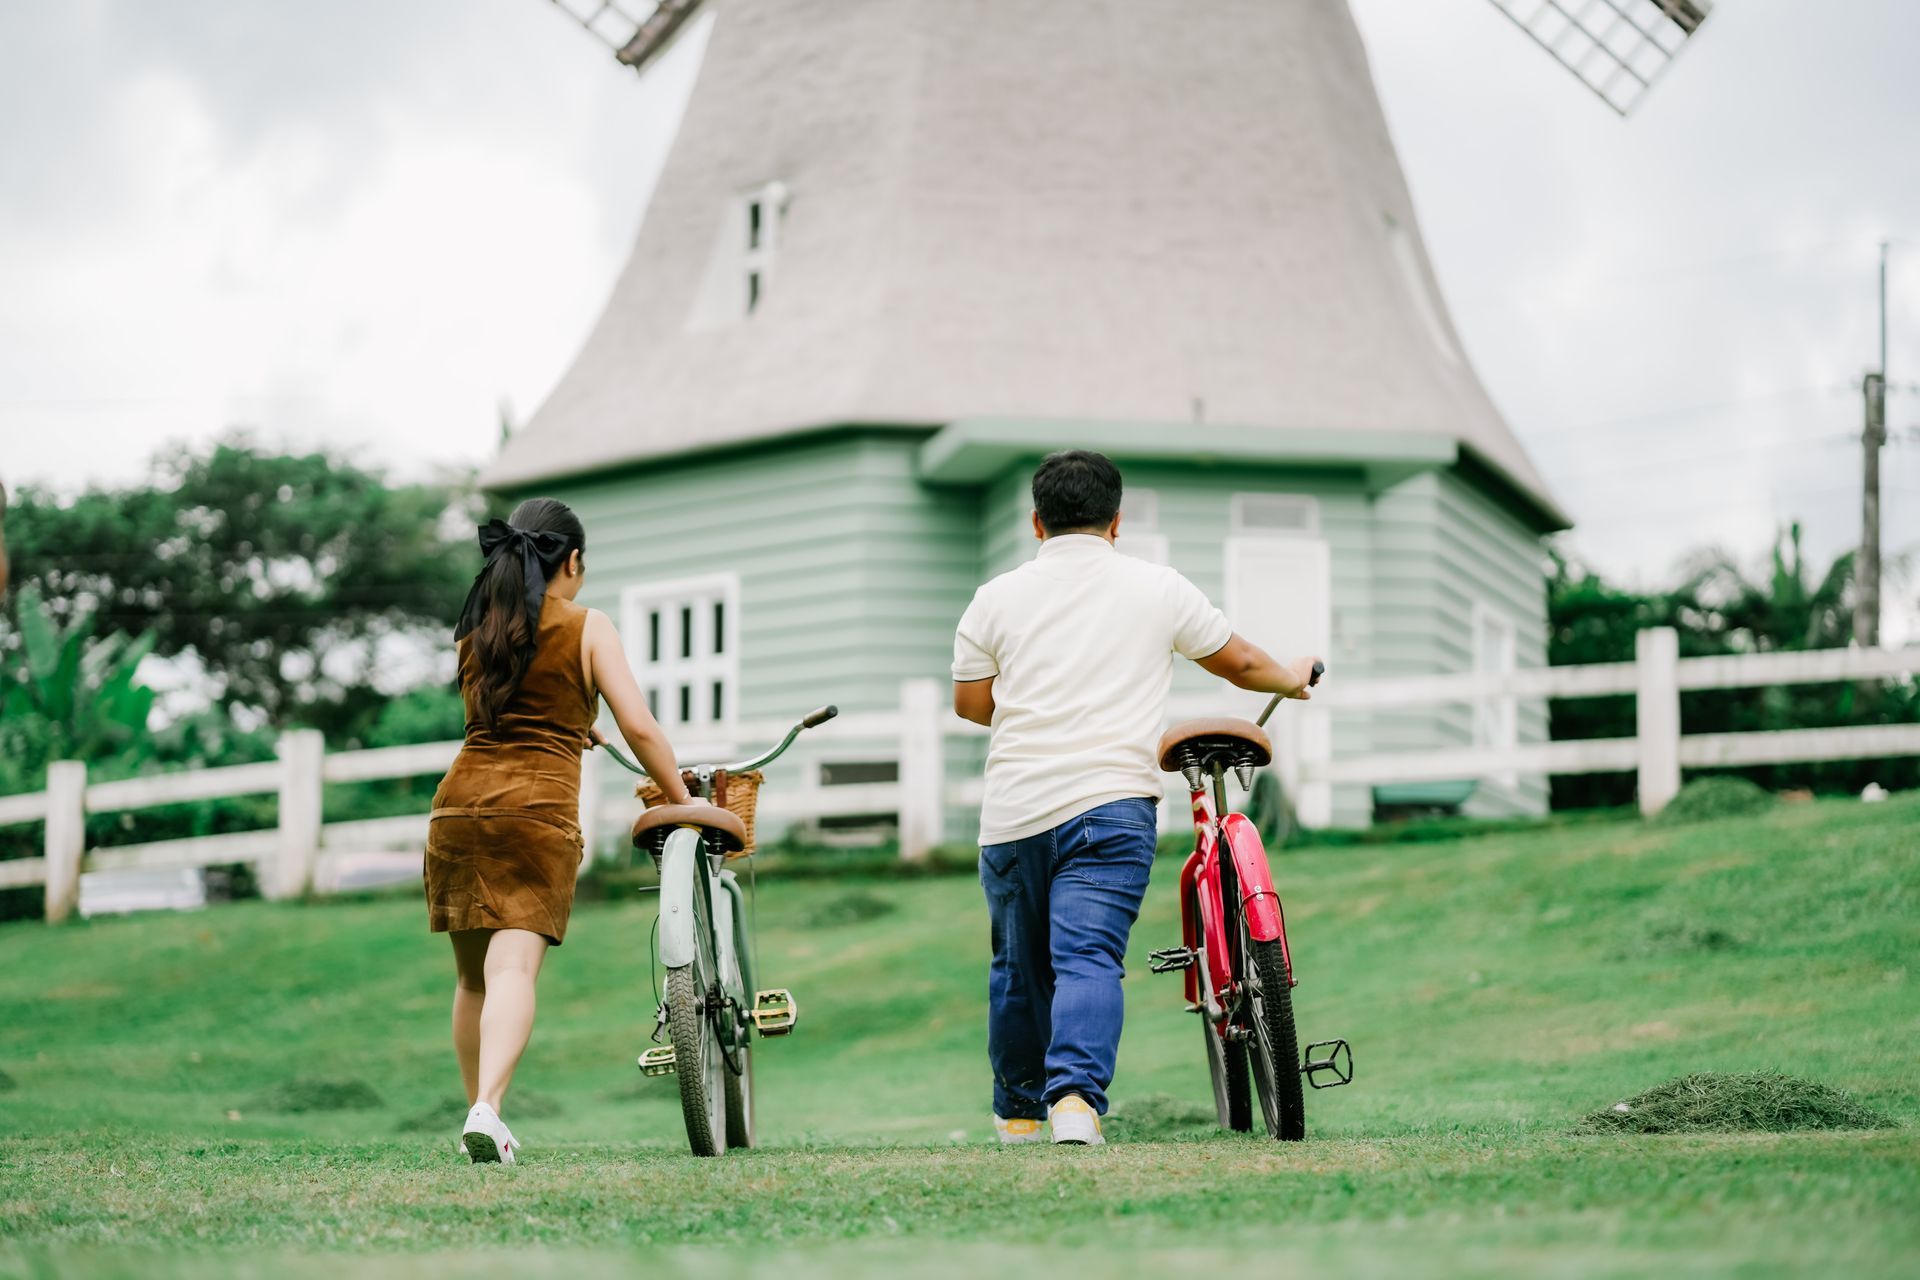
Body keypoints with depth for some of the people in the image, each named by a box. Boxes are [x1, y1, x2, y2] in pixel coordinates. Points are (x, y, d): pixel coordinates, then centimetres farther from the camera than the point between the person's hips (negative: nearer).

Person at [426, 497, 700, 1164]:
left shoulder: (475, 628, 18)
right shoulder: (587, 627, 4)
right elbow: (638, 727, -2)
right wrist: (682, 799, 10)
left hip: (460, 802, 5)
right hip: (536, 809, -4)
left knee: (473, 977, 14)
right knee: (513, 968, -14)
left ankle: (480, 1117, 20)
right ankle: (486, 1109, -31)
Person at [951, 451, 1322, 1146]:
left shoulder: (997, 597, 8)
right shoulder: (1158, 588, 7)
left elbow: (969, 703, 14)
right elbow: (1241, 664, 18)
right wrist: (1293, 677, 39)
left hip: (1012, 811, 2)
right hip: (1109, 804, -2)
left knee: (1018, 967, 16)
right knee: (1089, 956, -10)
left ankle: (1017, 1113, 28)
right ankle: (1075, 1093, -30)